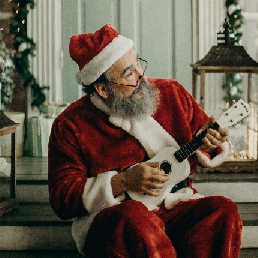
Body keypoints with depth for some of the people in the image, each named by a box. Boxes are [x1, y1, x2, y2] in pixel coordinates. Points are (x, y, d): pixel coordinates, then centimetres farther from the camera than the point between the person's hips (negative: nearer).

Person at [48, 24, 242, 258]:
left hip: (177, 209, 4)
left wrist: (207, 141, -4)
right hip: (111, 218, -3)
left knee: (223, 209, -26)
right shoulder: (70, 126, -3)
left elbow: (201, 129, 22)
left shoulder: (172, 93, 7)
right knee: (135, 216, -38)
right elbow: (62, 199, -5)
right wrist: (123, 182, -15)